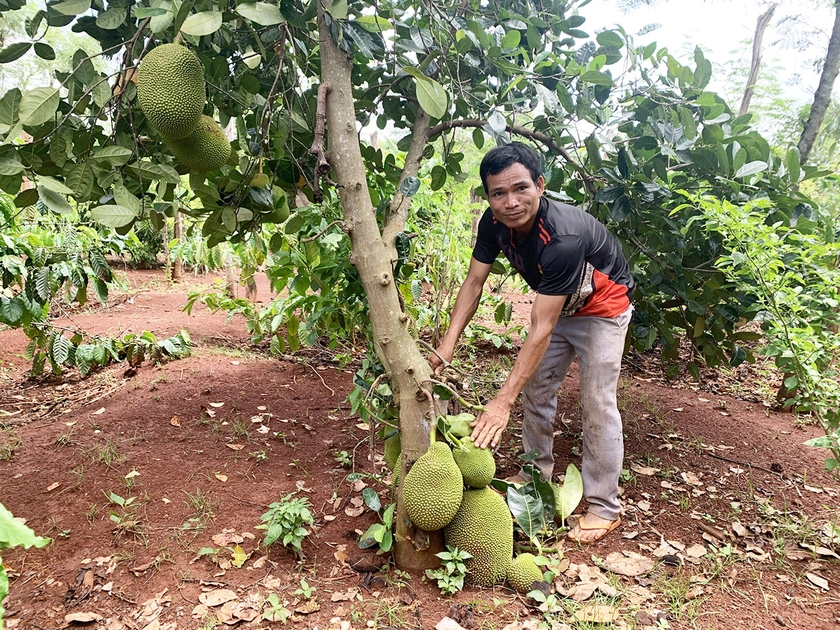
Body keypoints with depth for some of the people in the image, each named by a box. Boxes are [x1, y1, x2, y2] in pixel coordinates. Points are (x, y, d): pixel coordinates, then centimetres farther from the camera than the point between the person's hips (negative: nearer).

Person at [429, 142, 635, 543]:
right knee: (536, 389, 11)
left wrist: (502, 401, -43)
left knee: (597, 404, -7)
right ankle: (538, 473, 30)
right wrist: (446, 347, -24)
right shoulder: (494, 223, -21)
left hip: (601, 308, -7)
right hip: (556, 302, 7)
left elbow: (542, 330, -42)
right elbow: (474, 283, -13)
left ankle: (604, 507, 7)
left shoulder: (563, 238, -42)